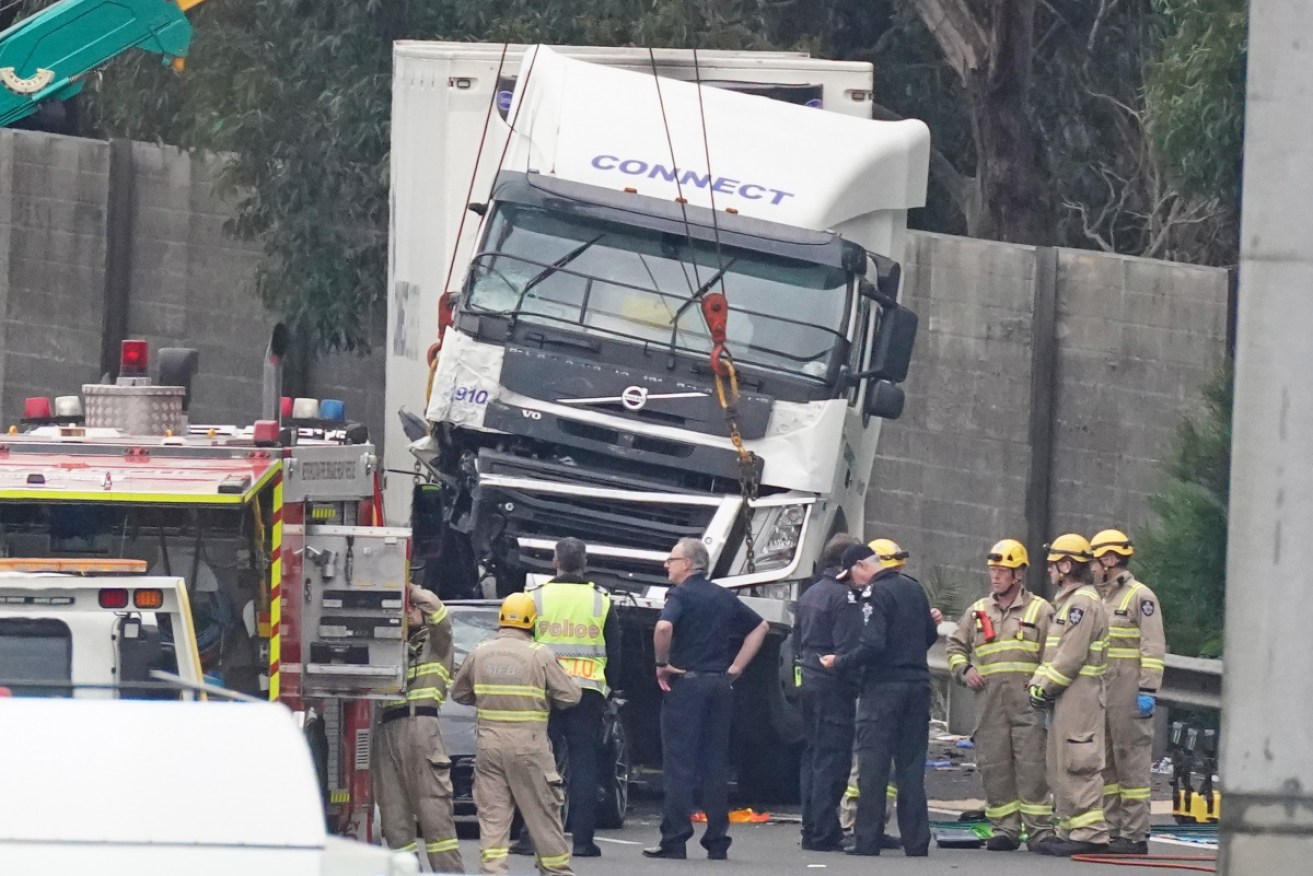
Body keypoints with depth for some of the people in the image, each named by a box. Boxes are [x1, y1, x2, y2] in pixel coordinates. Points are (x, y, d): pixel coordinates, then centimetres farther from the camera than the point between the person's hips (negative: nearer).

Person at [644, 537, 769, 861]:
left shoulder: (681, 595, -6)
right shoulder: (725, 598, 14)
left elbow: (664, 627, -25)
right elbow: (760, 627, 23)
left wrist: (662, 664, -11)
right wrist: (735, 667, 17)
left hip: (686, 683, -6)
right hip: (720, 685, 6)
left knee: (679, 764, -5)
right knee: (716, 766, 8)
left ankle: (674, 842, -8)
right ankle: (717, 843, 7)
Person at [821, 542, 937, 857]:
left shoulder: (876, 594, -14)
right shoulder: (913, 588, 11)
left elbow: (872, 646, -21)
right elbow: (930, 634, 18)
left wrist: (839, 662, -9)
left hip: (883, 688, -7)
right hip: (918, 684, 7)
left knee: (873, 766, -3)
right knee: (911, 767, 9)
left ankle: (868, 840, -5)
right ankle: (916, 841, 7)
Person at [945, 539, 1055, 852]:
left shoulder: (1040, 611, 6)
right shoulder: (977, 612, 17)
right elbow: (956, 646, 26)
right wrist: (964, 670, 8)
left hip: (1028, 702, -4)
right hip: (989, 704, 4)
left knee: (1032, 766, -8)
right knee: (994, 767, 2)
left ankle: (1040, 829, -5)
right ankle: (1004, 829, 8)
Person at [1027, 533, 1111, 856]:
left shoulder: (1083, 602, -13)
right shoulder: (1067, 602, 21)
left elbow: (1072, 656, -19)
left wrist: (1046, 686, -14)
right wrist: (1038, 683, 13)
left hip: (1079, 695, -11)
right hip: (1065, 697, 11)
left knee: (1079, 768, -12)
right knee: (1061, 768, 13)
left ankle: (1089, 833, -14)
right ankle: (1070, 830, 18)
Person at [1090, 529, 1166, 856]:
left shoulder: (1140, 597, -7)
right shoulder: (1102, 599, 20)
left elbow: (1154, 648, -13)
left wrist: (1148, 691, -19)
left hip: (1129, 693, -9)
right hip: (1101, 691, 9)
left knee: (1132, 763, -7)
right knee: (1104, 764, 9)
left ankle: (1134, 835, -7)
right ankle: (1111, 832, 13)